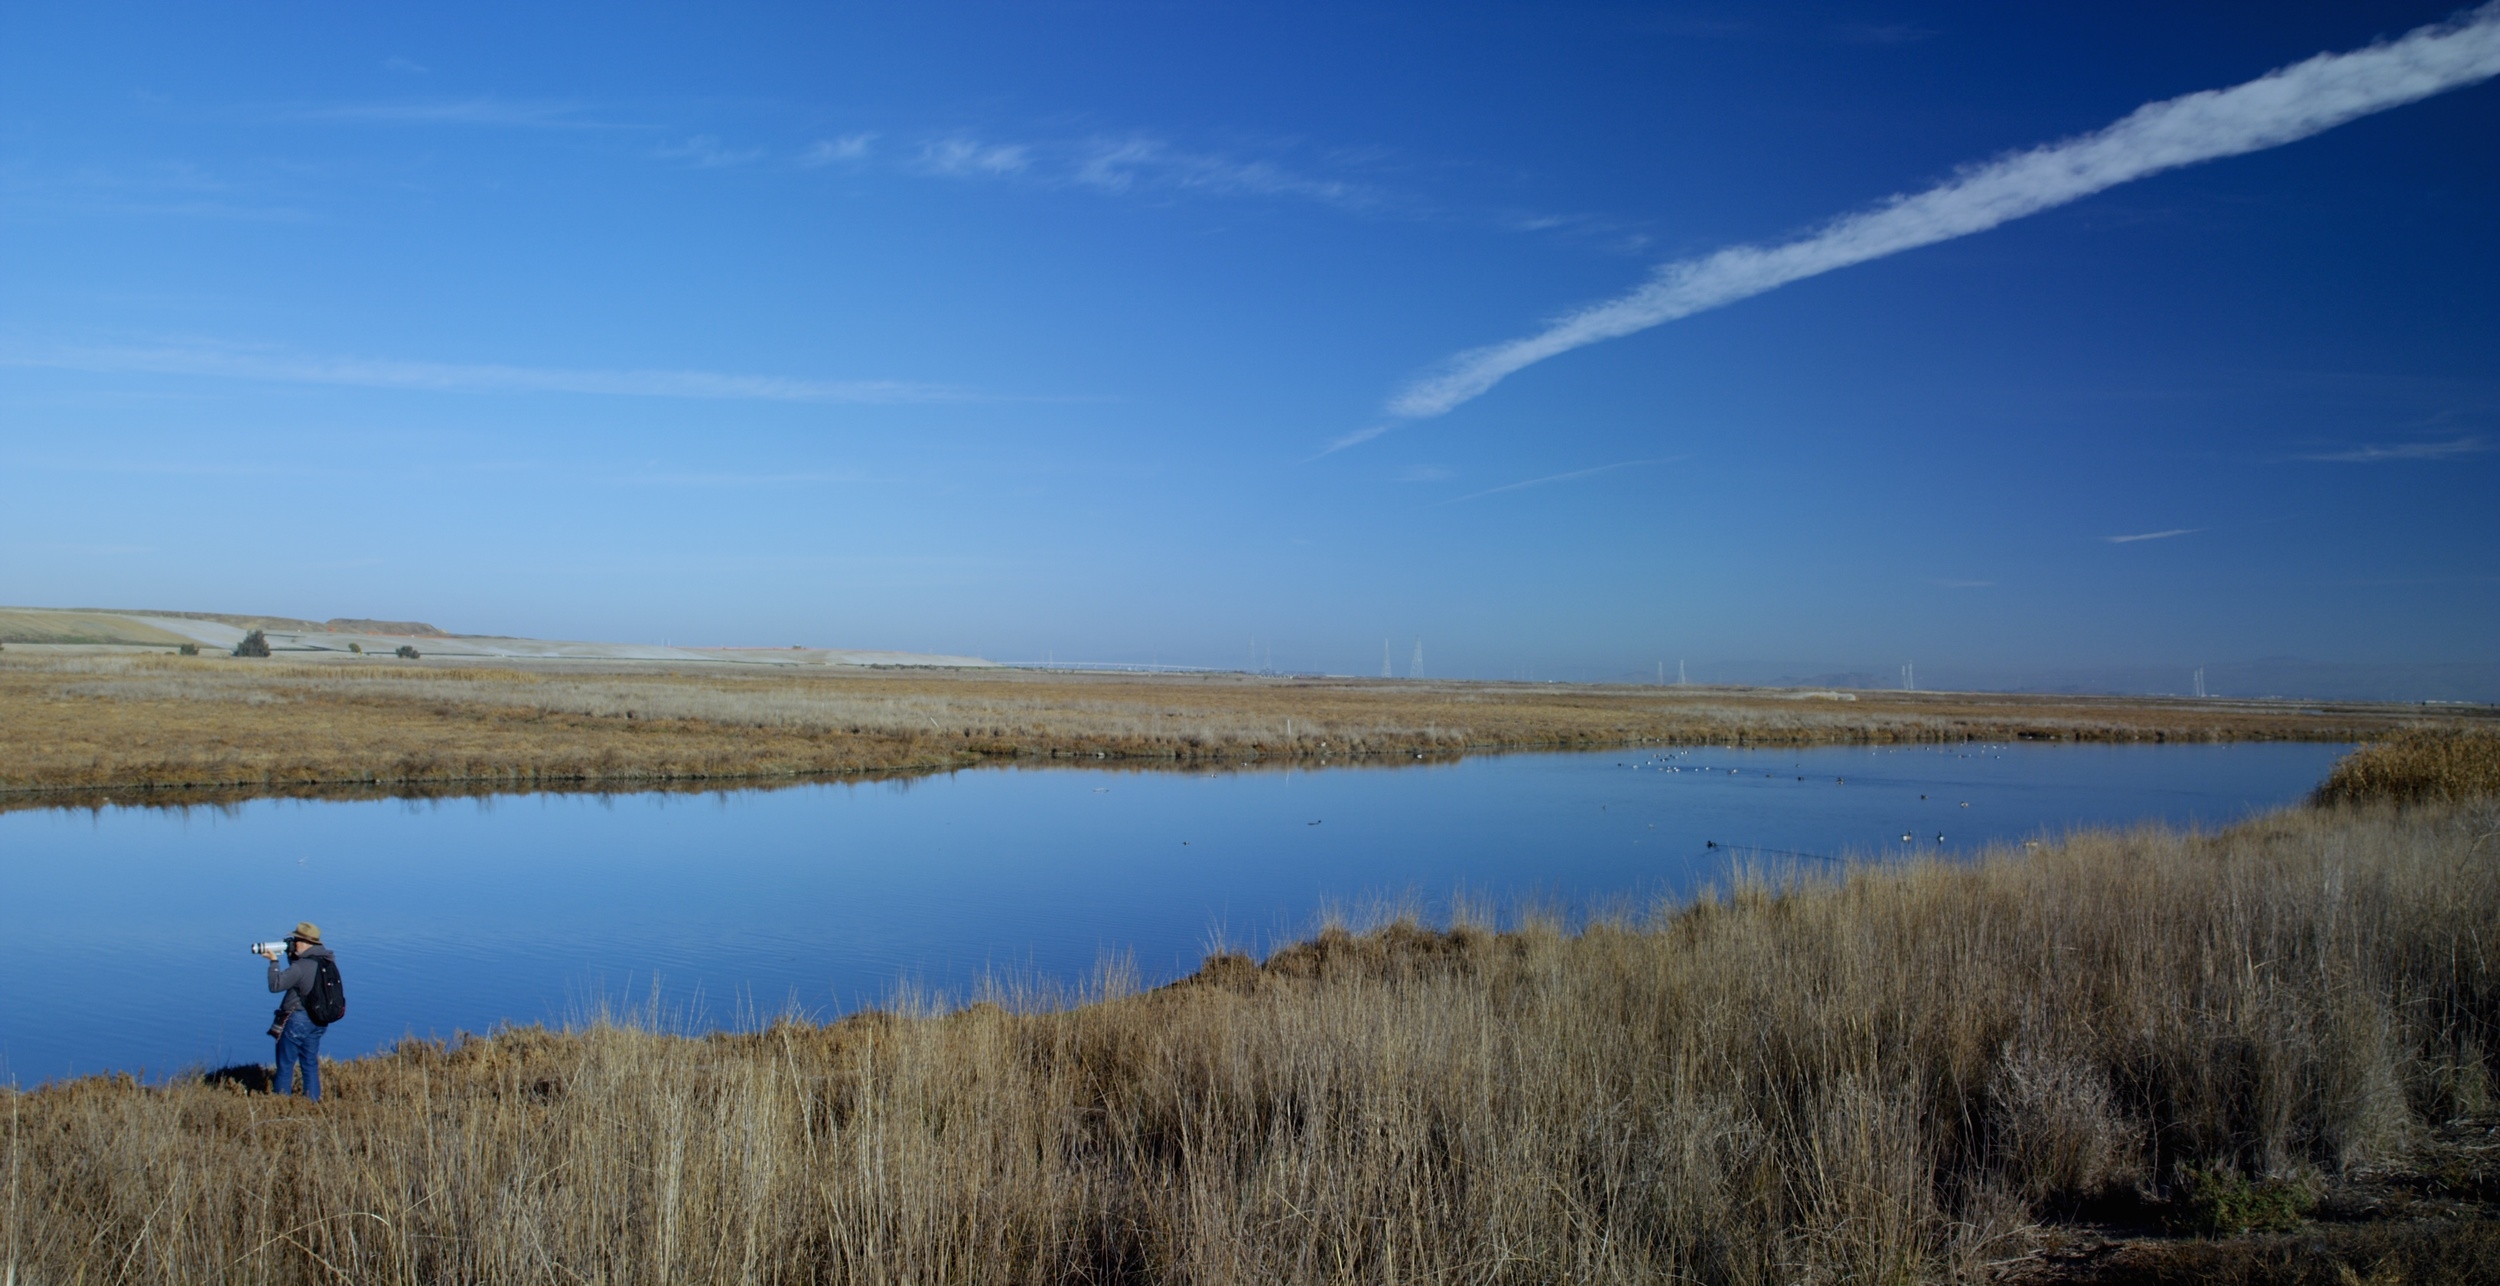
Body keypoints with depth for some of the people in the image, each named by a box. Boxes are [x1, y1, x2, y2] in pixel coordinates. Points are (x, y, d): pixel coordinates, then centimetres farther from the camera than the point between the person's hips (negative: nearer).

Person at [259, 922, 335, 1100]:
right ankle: (313, 1100, 15)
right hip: (318, 1021, 8)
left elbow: (275, 985, -18)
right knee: (310, 1062, 14)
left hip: (298, 1020, -8)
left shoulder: (301, 966, -22)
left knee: (286, 1064, 5)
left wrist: (273, 961, -10)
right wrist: (291, 955, 7)